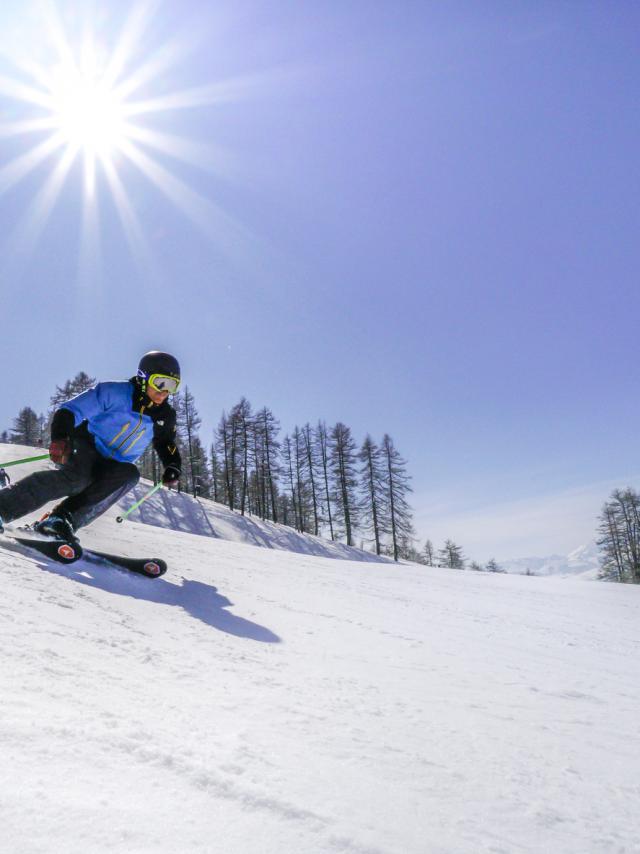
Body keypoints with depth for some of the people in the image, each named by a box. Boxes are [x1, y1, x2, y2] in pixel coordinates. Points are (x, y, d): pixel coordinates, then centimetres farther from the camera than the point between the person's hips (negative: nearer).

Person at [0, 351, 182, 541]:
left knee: (130, 474, -31)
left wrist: (173, 468, -3)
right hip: (85, 448, -4)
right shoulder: (115, 393, -10)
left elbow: (167, 445, 19)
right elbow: (69, 411, -13)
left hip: (111, 467, 4)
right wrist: (60, 438, -33)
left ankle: (63, 518, -36)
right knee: (78, 476, -38)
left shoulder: (165, 416, 6)